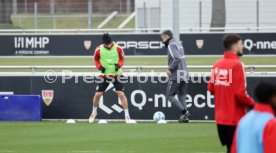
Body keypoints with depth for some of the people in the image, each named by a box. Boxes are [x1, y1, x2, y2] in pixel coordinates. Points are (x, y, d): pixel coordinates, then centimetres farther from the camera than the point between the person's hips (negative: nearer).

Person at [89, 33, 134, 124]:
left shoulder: (118, 48, -12)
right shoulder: (98, 50, -10)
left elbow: (122, 59, 2)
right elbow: (96, 59, 7)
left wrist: (119, 65, -18)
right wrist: (100, 67, -11)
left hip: (117, 74, -1)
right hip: (104, 75, 1)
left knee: (121, 94, -11)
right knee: (97, 94, 1)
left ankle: (127, 116, -6)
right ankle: (94, 113, 27)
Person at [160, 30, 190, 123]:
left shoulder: (171, 45, -9)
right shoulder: (178, 44, 18)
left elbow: (176, 58, -22)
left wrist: (170, 69, -14)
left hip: (176, 76, -9)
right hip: (184, 74, 9)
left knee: (170, 95, -3)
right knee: (182, 96, 11)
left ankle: (184, 112, -12)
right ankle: (184, 117, 5)